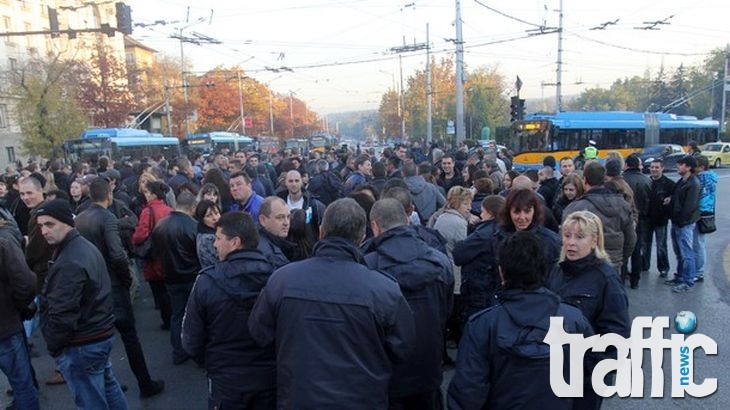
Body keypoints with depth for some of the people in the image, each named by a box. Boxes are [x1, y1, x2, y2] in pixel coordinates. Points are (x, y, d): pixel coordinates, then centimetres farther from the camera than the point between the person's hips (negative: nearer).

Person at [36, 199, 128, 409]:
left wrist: (53, 345, -10)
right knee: (107, 384, 24)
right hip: (102, 332, 10)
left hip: (81, 344, -10)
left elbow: (62, 315, -25)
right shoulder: (86, 246, 6)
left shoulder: (68, 263, -26)